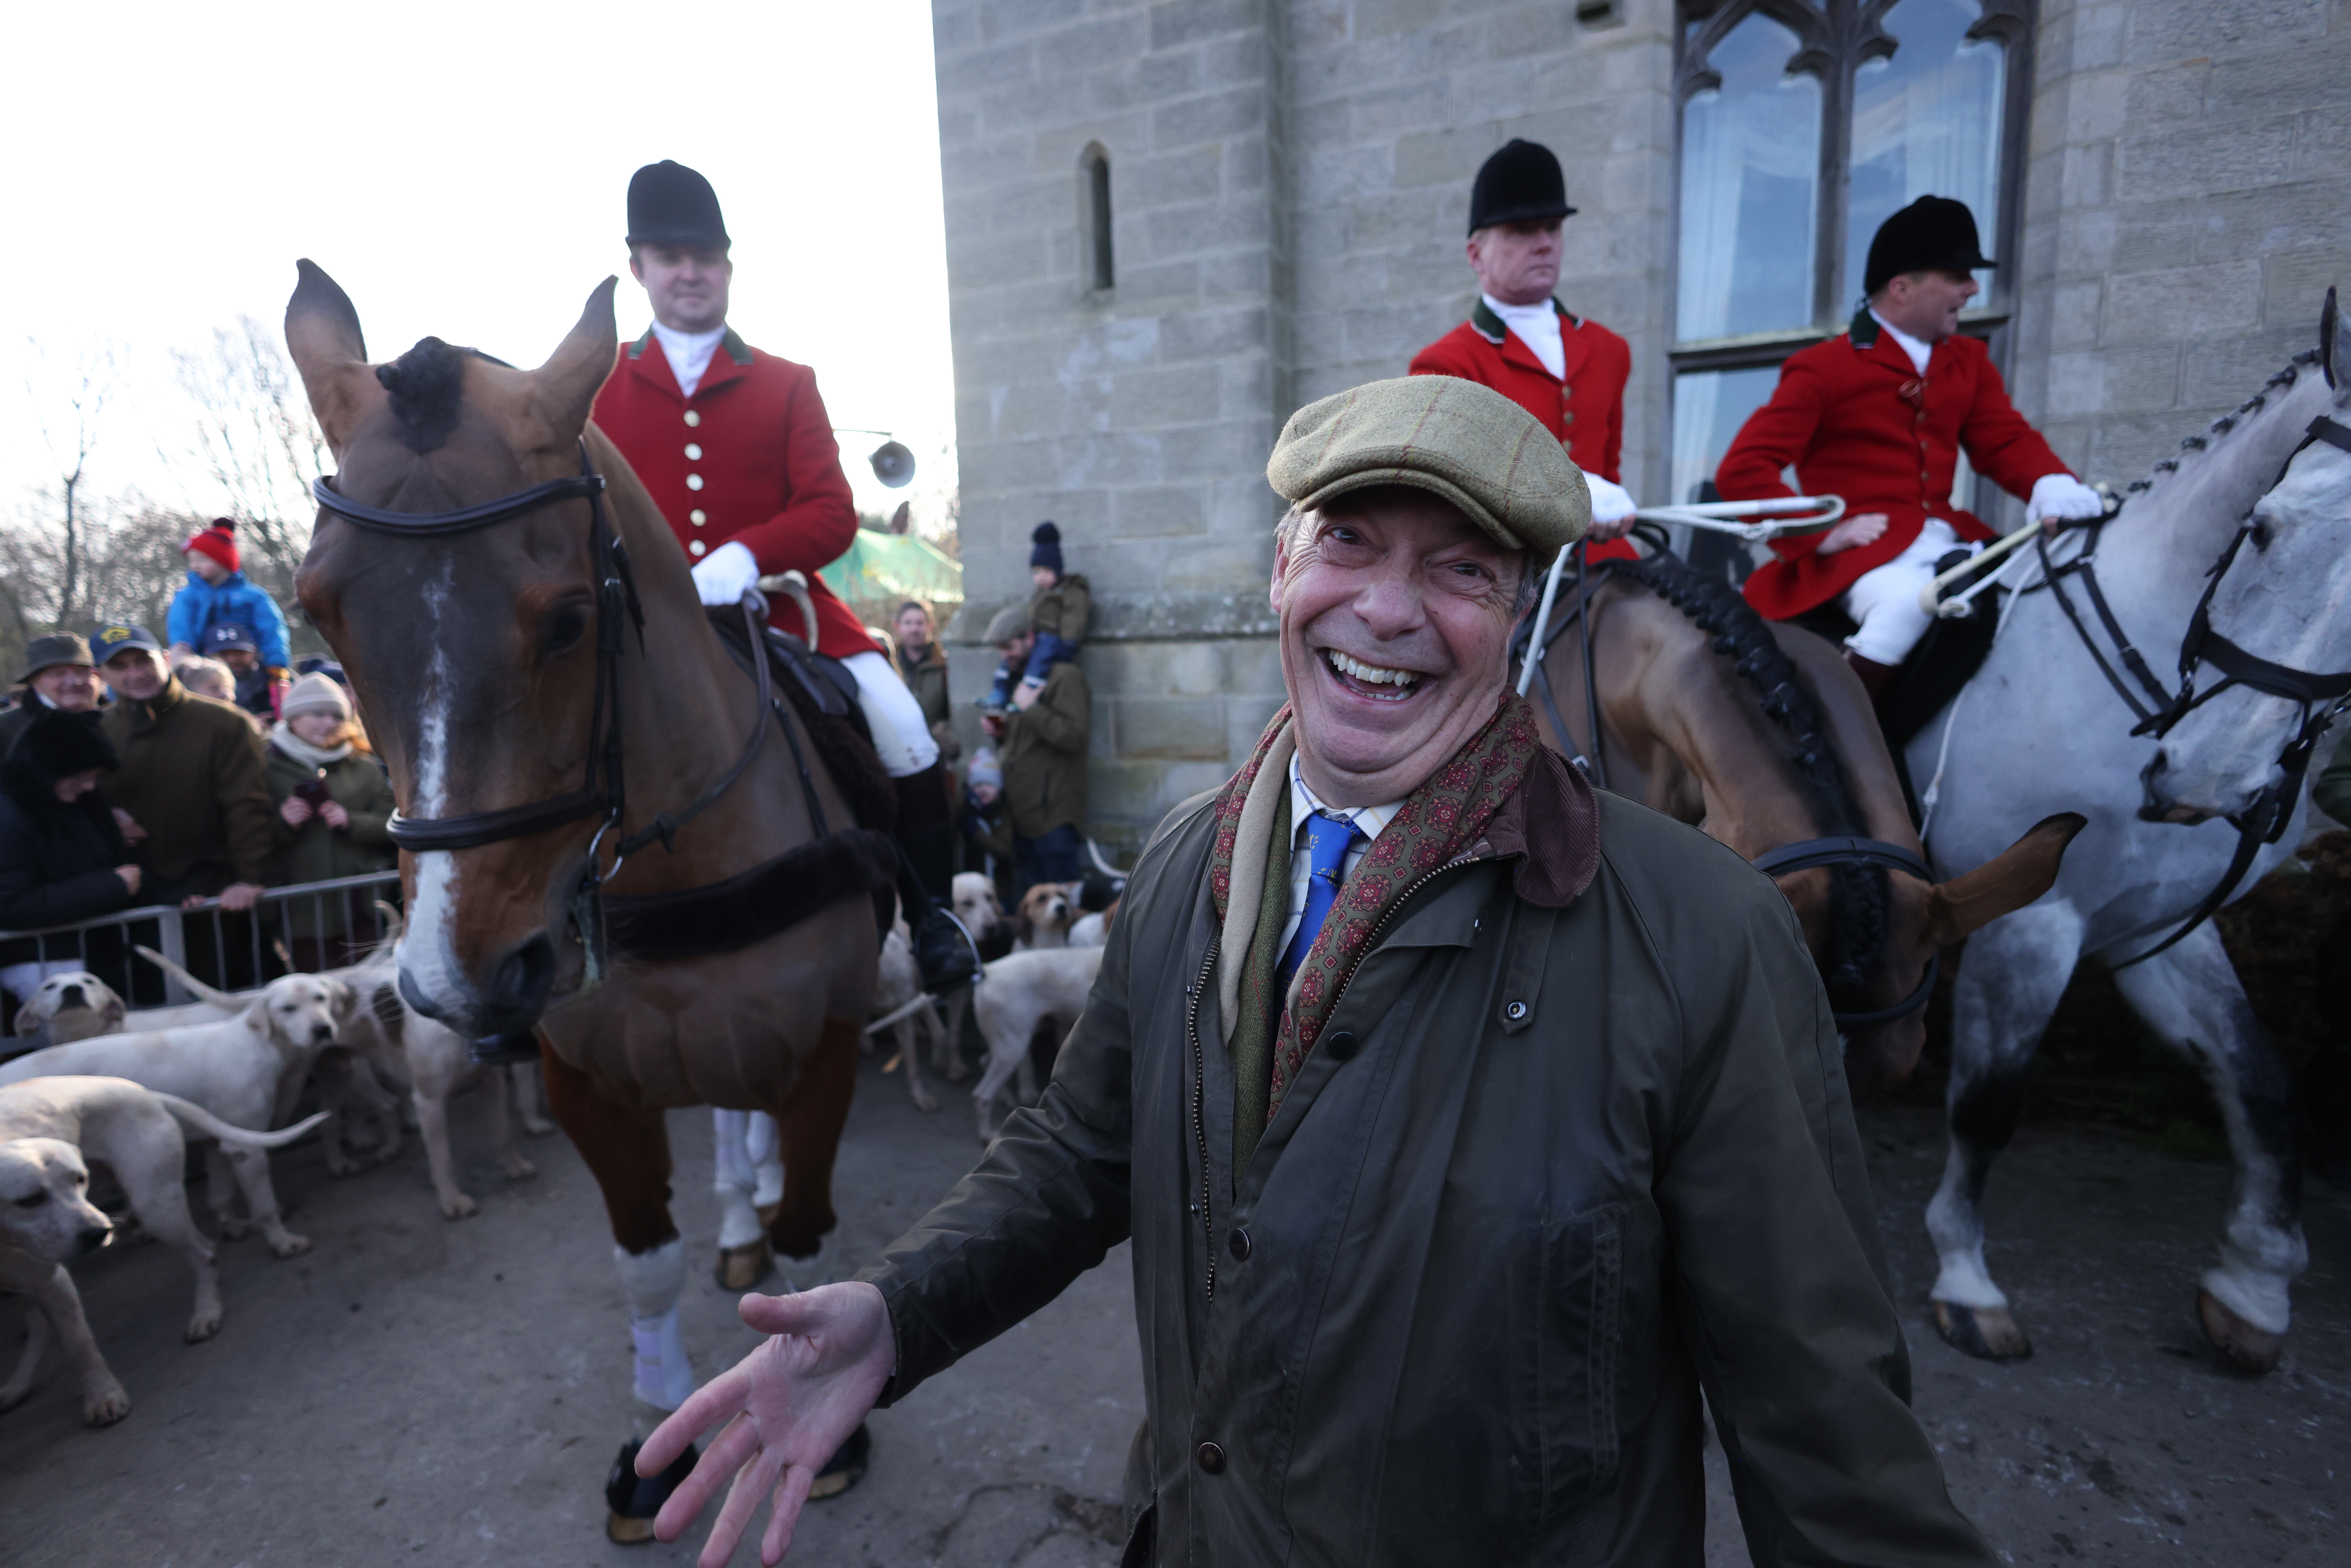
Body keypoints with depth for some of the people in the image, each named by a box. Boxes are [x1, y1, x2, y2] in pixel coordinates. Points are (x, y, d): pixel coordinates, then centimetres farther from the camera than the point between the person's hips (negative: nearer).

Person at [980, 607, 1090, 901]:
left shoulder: (1064, 676, -8)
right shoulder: (1020, 679, 22)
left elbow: (1074, 735, -20)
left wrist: (1030, 708, -16)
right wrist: (1000, 732, 12)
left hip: (1054, 814, -9)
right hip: (1022, 813, 9)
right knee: (1025, 903, 13)